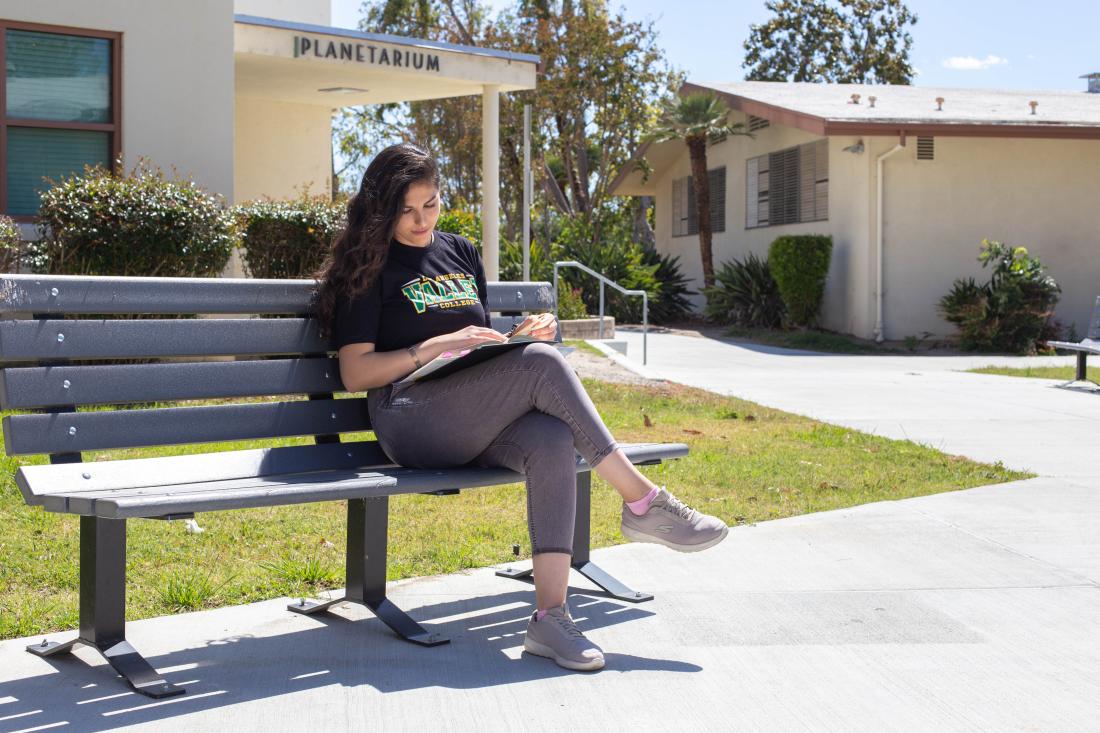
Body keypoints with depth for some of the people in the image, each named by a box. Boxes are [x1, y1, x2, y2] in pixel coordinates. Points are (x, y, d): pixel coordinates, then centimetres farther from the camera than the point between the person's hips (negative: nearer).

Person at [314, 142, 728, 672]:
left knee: (552, 440, -31)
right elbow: (355, 374, -2)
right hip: (413, 421, -5)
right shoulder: (369, 267, 6)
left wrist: (524, 336, 7)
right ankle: (643, 503, -24)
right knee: (541, 364, -29)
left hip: (480, 426, 6)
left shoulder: (460, 252, 24)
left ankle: (550, 616, -37)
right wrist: (438, 345, -12)